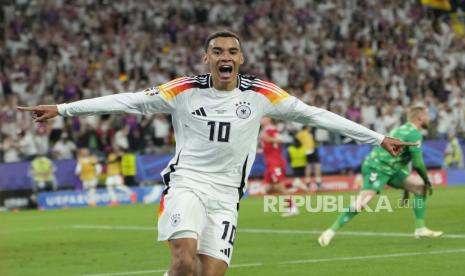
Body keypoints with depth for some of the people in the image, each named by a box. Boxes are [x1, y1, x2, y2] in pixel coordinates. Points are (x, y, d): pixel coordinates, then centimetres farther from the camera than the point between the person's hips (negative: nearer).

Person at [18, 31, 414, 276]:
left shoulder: (261, 94, 0)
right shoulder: (185, 91, -3)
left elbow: (314, 115, 2)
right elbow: (128, 101, -4)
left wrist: (379, 139, 2)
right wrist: (62, 109, -8)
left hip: (226, 195, 2)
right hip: (186, 182, -2)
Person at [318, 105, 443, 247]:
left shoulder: (405, 129, 18)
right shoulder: (415, 134, -13)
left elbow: (403, 158, 26)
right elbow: (417, 163, -16)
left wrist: (406, 186, 28)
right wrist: (427, 180, 0)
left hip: (391, 169, 10)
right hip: (376, 167, -10)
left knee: (420, 186, 7)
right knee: (362, 202, -20)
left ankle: (420, 229, 10)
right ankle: (331, 231, -14)